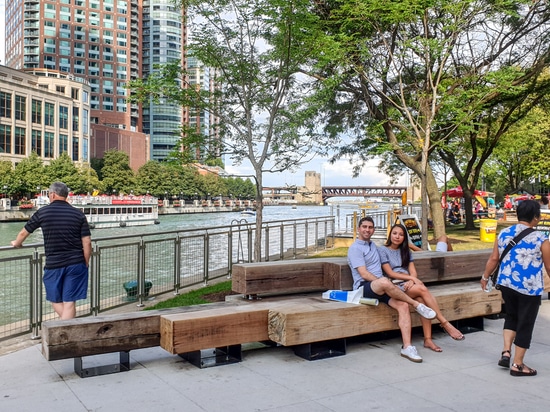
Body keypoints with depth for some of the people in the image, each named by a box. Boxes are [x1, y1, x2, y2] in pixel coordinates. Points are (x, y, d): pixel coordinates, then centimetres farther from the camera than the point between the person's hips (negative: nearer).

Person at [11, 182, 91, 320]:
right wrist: (85, 264, 8)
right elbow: (87, 242, -3)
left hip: (53, 265, 0)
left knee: (56, 300, 19)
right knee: (69, 303, 2)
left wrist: (16, 243, 35)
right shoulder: (78, 214, 0)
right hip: (75, 263, 0)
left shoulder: (42, 212, 0)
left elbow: (24, 232, 13)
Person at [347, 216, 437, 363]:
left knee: (403, 305, -21)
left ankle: (407, 347, -25)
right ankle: (416, 305, -22)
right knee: (384, 282, -40)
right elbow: (364, 274, -12)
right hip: (364, 287, -7)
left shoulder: (373, 245, 23)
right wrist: (384, 282, -16)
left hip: (380, 288, 7)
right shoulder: (355, 248, -2)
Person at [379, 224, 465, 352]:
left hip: (408, 284, 4)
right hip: (395, 286, -4)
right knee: (423, 289, -30)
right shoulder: (383, 250, 4)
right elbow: (390, 273, -5)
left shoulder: (406, 251, 21)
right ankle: (445, 324, -26)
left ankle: (428, 339, -31)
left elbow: (413, 272, 10)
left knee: (422, 300, -30)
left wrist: (411, 281, -13)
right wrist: (411, 278, -12)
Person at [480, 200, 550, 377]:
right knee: (525, 324, 7)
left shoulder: (503, 234, 0)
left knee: (511, 316, 25)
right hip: (529, 288, -5)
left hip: (506, 284, 5)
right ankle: (517, 365, 16)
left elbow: (493, 259, 6)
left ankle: (506, 352, 18)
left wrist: (485, 277, 19)